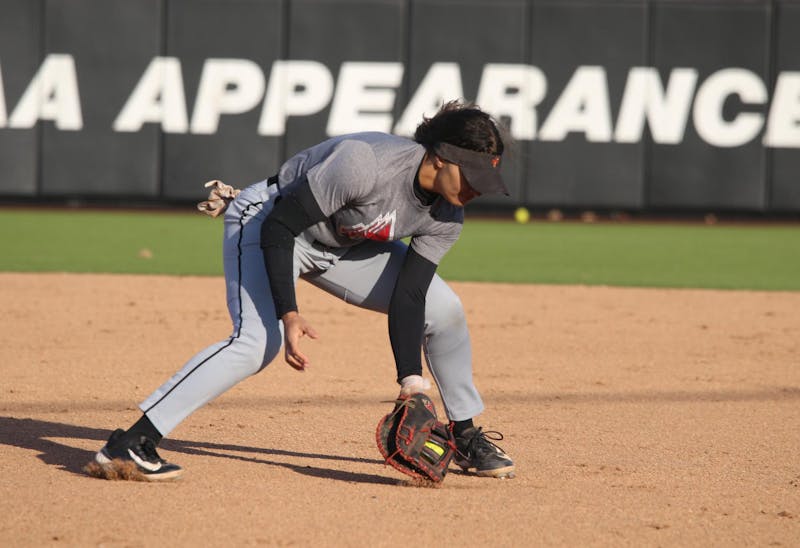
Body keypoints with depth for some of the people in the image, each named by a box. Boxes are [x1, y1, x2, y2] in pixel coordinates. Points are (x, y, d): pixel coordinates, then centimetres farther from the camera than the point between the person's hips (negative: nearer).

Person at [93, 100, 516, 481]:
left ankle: (466, 438, 19)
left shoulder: (445, 218, -13)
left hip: (343, 246, 8)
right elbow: (278, 227, -31)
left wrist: (412, 383, -20)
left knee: (443, 309, 0)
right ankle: (130, 443, -32)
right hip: (268, 222, -8)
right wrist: (288, 313, -38)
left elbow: (407, 296, -11)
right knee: (259, 341, -30)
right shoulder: (365, 164, -35)